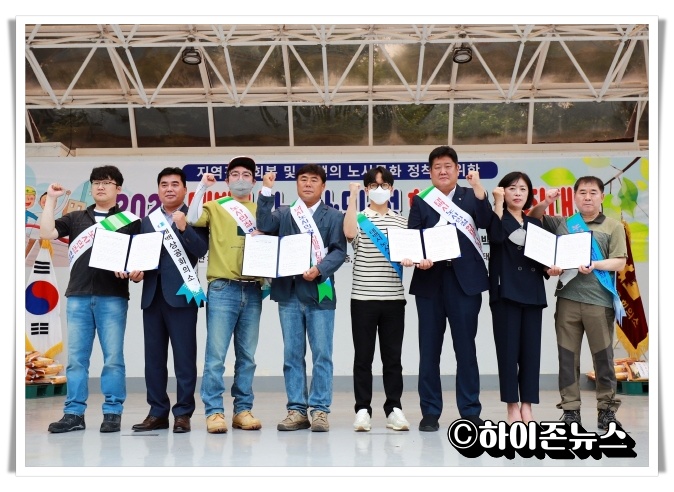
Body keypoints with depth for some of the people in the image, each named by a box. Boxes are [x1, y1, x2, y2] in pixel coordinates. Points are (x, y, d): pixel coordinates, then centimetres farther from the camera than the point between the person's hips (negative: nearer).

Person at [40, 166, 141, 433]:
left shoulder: (130, 220, 8)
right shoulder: (76, 218, 16)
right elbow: (46, 233, 6)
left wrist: (131, 270, -15)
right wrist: (51, 199, 5)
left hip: (113, 296, -3)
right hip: (78, 295, 3)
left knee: (113, 358, -1)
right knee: (76, 358, 3)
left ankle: (112, 413, 5)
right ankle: (74, 413, 8)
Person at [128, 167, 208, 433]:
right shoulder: (148, 220, 16)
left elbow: (201, 249, -10)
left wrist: (183, 227, -19)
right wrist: (136, 270, -5)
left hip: (181, 294, -5)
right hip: (152, 295, 5)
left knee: (184, 356, -1)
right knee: (154, 356, 8)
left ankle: (183, 413, 5)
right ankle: (158, 412, 15)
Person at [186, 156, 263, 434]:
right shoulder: (215, 207, 8)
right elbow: (192, 219, -10)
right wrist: (202, 186, -11)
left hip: (252, 290, 3)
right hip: (223, 289, -3)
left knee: (247, 356, 7)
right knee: (216, 354, -6)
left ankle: (243, 410, 13)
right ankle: (214, 411, -2)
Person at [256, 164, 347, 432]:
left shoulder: (334, 216, 8)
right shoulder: (283, 214, 15)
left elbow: (339, 251, -2)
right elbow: (264, 226, -5)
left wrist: (320, 270, -18)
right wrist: (266, 192, -9)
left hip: (319, 292, -2)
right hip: (289, 292, 2)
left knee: (322, 354, -1)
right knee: (292, 355, 5)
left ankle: (320, 409, 6)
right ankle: (297, 410, 12)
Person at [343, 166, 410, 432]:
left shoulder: (402, 221, 12)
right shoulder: (358, 218, 2)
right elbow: (349, 233, -20)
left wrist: (412, 260, -10)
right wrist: (352, 198, -17)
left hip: (394, 297, 2)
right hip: (363, 297, -2)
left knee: (392, 355, 6)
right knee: (363, 356, 2)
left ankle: (394, 409, 12)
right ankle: (363, 410, 8)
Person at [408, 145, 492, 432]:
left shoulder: (470, 196, 8)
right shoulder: (420, 202, 10)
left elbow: (485, 223, -8)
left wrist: (479, 191, -19)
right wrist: (418, 258, -15)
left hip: (465, 281, -1)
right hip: (430, 281, 1)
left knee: (465, 348, 2)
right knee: (429, 349, 5)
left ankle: (470, 412, 9)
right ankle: (430, 412, 13)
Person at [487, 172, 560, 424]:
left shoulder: (535, 223, 17)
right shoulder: (498, 218, 3)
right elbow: (496, 236, -20)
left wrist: (550, 269, -2)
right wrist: (499, 203, -17)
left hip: (532, 292, 4)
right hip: (506, 290, -4)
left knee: (531, 348, 3)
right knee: (508, 349, -4)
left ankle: (527, 404, 9)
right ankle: (512, 405, 3)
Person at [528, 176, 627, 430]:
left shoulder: (613, 227, 7)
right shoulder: (562, 224, 12)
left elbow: (619, 262, 1)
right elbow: (533, 220, 20)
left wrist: (594, 265, -15)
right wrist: (545, 204, 1)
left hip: (599, 300, -2)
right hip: (567, 298, 2)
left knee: (603, 356, 2)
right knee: (567, 355, 4)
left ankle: (606, 409, 12)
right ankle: (570, 409, 11)